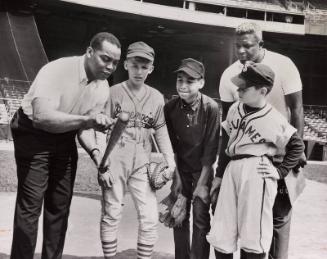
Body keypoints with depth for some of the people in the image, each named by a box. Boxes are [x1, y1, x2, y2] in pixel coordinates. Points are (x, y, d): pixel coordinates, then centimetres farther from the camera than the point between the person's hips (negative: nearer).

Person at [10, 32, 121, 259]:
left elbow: (84, 126, 3)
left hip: (65, 137, 6)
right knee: (30, 204, -9)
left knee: (60, 206, 9)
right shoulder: (57, 70, -27)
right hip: (33, 133, -6)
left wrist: (95, 152, -16)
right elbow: (42, 117, -38)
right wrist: (86, 119, -47)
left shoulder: (103, 89, -6)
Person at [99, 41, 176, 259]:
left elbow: (161, 132, 9)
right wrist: (103, 163, -10)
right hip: (115, 162, -2)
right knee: (111, 215, 7)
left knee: (150, 218, 0)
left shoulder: (156, 97, 5)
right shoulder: (114, 92, -3)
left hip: (142, 165, 2)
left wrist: (171, 161, -1)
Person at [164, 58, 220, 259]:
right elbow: (171, 145, -4)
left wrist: (202, 183, -16)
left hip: (203, 169, -3)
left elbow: (211, 148, -17)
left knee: (201, 219, -3)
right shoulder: (170, 107, -10)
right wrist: (176, 176, -5)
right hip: (181, 168, 3)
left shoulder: (211, 108, -19)